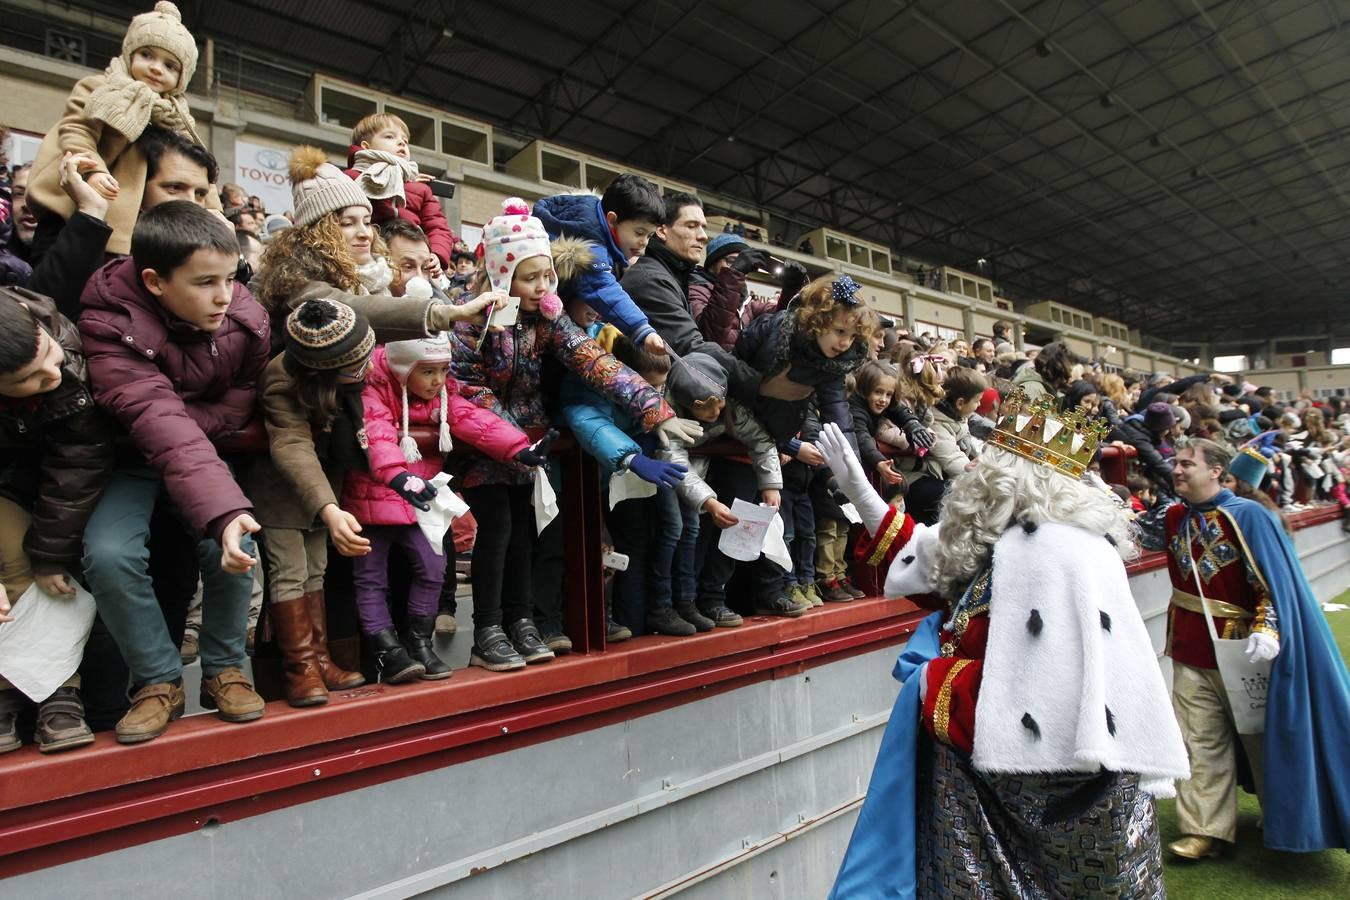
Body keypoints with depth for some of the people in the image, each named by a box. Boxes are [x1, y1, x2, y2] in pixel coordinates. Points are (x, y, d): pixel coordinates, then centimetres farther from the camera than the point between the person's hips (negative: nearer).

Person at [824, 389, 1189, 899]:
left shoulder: (1056, 552, -25)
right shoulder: (1013, 541, 4)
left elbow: (1042, 694, -32)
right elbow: (940, 573, 18)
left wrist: (931, 682, -16)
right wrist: (859, 492, 13)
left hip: (1046, 795, -9)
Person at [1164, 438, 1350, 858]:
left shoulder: (1247, 516, -13)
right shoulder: (1175, 517, 3)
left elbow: (1275, 579, -15)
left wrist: (1266, 628, -26)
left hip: (1241, 655, -4)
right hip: (1190, 652, 4)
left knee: (1262, 737, 14)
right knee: (1201, 744, 6)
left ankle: (1282, 820, 37)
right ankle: (1206, 829, 15)